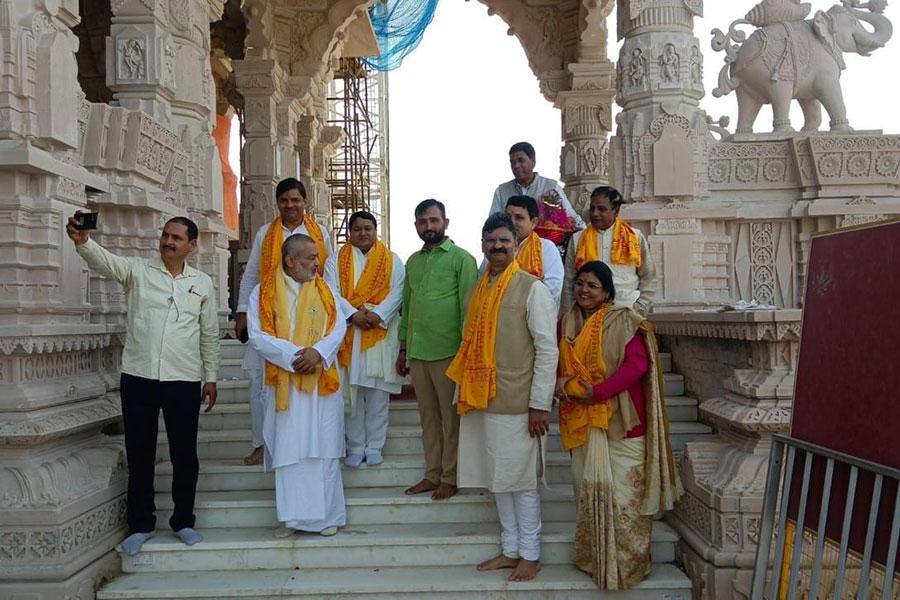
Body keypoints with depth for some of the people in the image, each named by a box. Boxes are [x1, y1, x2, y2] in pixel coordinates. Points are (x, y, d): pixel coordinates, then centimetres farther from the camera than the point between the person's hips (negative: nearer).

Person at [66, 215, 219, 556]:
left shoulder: (202, 283, 8)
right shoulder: (137, 270, 4)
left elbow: (210, 334, 11)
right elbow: (104, 260, -16)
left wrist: (211, 377, 10)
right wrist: (83, 241, -37)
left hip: (184, 381, 1)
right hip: (138, 377, 0)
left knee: (185, 454, 7)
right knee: (139, 454, 9)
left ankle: (183, 521, 23)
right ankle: (141, 524, 22)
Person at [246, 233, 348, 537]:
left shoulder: (324, 290, 8)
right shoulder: (264, 293, 0)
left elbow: (338, 326, -1)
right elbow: (257, 336, -7)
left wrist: (318, 351, -19)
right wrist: (293, 354, -18)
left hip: (322, 381, 2)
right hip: (284, 382, -2)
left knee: (324, 448, 5)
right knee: (288, 450, 2)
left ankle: (328, 514, 15)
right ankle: (293, 515, 12)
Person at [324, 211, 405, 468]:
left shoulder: (392, 260, 8)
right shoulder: (337, 259, 9)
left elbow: (396, 291, -3)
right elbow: (332, 292, -3)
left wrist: (378, 314, -18)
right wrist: (354, 314, -17)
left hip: (380, 333, 0)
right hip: (348, 333, 1)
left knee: (377, 393, 2)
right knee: (351, 393, 3)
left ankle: (374, 447, 11)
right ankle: (355, 447, 12)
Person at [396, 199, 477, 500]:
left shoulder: (461, 259, -4)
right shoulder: (413, 261, 15)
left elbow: (468, 307, -7)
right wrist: (403, 348, 17)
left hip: (447, 351, -6)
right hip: (417, 352, 6)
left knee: (451, 417, 3)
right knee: (428, 416, 12)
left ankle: (450, 477, 12)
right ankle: (432, 473, 21)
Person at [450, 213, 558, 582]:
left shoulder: (532, 289, -9)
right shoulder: (478, 290, 10)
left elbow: (548, 350, -11)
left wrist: (540, 404, -14)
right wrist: (463, 393, 14)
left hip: (517, 404, -6)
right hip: (482, 400, 6)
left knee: (522, 480, 4)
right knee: (498, 478, 14)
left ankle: (530, 555, 19)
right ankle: (510, 550, 28)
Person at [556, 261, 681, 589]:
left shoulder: (623, 321, -7)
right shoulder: (566, 323, 11)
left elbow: (637, 364, -17)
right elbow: (556, 361, 16)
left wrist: (598, 392, -21)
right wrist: (559, 381, -8)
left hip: (619, 419, -5)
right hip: (581, 421, 5)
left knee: (622, 490, -2)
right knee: (589, 488, 11)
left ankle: (627, 561, 11)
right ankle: (593, 557, 24)